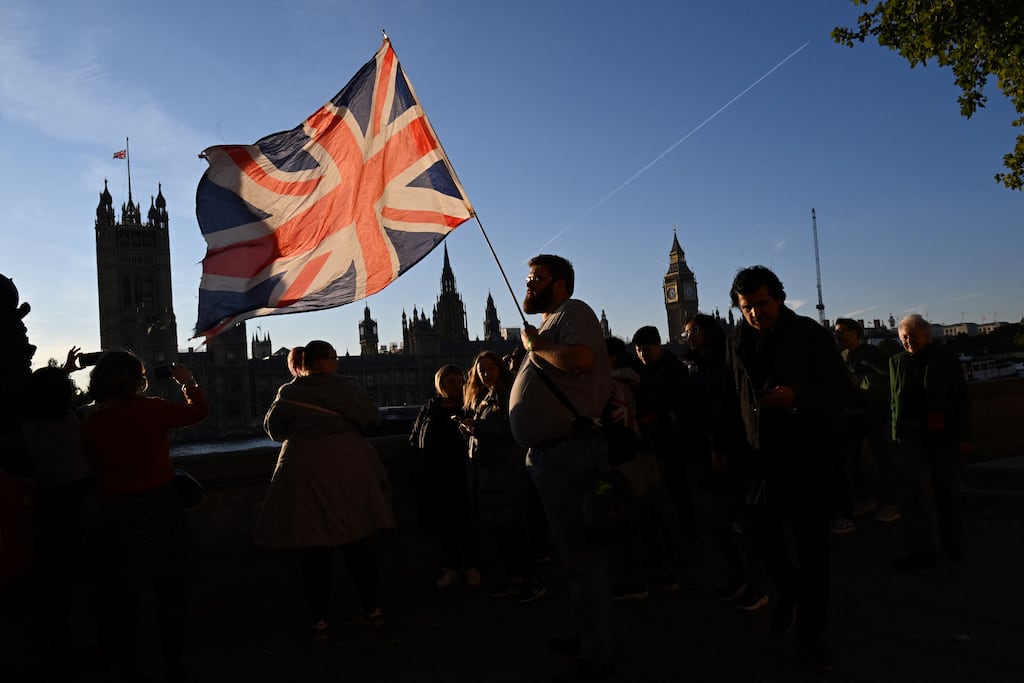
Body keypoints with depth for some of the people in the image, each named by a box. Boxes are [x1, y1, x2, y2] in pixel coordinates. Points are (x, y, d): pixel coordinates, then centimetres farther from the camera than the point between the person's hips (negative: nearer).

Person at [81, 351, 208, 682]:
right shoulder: (150, 409, -11)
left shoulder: (91, 423, 0)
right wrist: (188, 381, 18)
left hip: (115, 514, 3)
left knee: (123, 598, 13)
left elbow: (93, 468, 10)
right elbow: (198, 410, 2)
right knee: (171, 593, 10)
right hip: (158, 508, -3)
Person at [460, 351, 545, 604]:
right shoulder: (480, 400, 18)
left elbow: (512, 430, -17)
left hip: (507, 471, -8)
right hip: (483, 469, 8)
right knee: (491, 526, 9)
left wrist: (480, 426, -22)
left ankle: (532, 581, 1)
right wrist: (468, 429, 0)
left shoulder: (510, 396, -5)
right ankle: (512, 578, 20)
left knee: (510, 526, -8)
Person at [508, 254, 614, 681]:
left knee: (580, 551, -4)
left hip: (569, 450, -10)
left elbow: (582, 357, -28)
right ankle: (584, 633, 32)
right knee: (571, 547, 18)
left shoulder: (574, 312, -7)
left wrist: (536, 346, -15)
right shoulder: (547, 326, 22)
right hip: (547, 453, 10)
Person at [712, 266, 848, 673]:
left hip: (806, 455, -3)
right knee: (762, 532, 7)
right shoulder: (737, 341, 6)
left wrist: (797, 396, -26)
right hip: (760, 455, 4)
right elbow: (730, 396, 13)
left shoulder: (810, 334, -6)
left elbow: (839, 388, -8)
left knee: (811, 546, 1)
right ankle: (789, 588, 38)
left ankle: (811, 635, 15)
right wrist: (721, 443, 11)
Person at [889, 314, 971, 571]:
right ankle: (921, 551, -8)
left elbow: (962, 397, 2)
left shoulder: (945, 359, 2)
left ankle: (955, 546, 24)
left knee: (948, 490, 8)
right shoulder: (897, 362, 7)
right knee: (915, 490, -8)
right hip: (911, 434, 1)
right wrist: (897, 433, 7)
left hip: (944, 434, -1)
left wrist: (964, 434, -4)